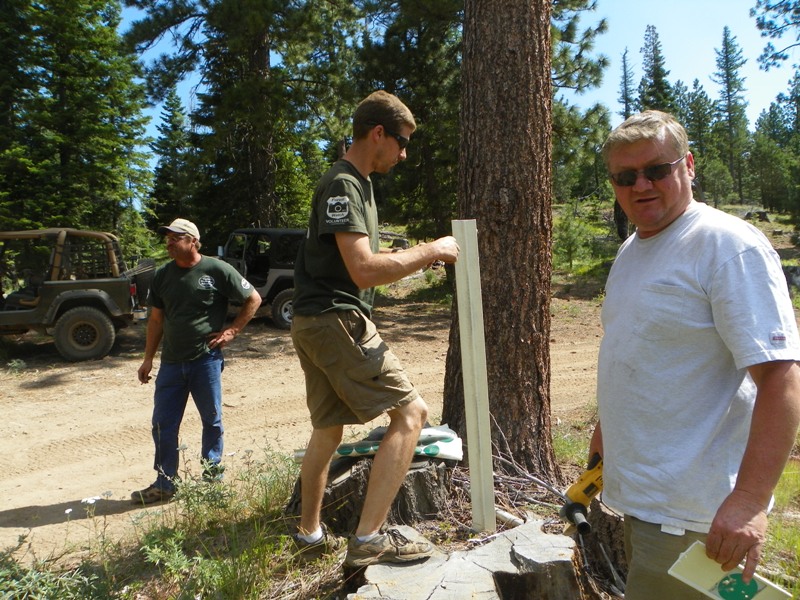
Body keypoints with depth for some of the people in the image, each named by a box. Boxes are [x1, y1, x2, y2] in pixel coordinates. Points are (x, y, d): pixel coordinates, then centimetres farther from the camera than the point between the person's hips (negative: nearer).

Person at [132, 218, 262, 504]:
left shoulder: (217, 270, -7)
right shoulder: (162, 275, 9)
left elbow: (253, 299, -1)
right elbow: (156, 319, 14)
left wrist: (231, 330, -6)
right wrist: (148, 359, 12)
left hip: (206, 360, -4)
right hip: (171, 362, 5)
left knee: (212, 420, 9)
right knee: (163, 425, 6)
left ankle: (213, 473, 25)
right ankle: (165, 483, 18)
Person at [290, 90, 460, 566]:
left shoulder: (358, 183, 19)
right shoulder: (343, 186, -14)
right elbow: (364, 270, -23)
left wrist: (419, 255, 13)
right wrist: (431, 251, -13)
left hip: (316, 324, 11)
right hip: (337, 319, -11)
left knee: (328, 429, 17)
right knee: (411, 411, -9)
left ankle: (310, 534, 31)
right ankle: (369, 539, -6)